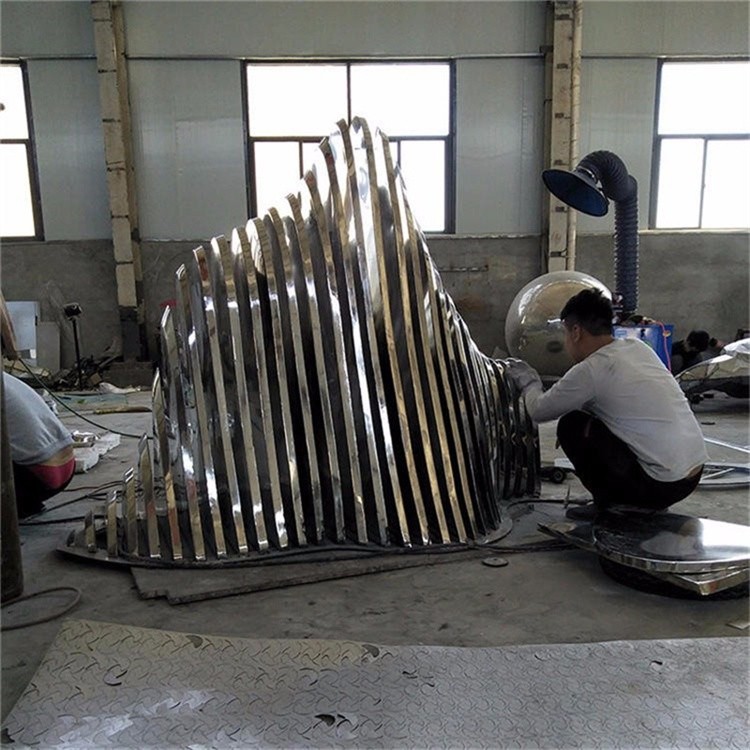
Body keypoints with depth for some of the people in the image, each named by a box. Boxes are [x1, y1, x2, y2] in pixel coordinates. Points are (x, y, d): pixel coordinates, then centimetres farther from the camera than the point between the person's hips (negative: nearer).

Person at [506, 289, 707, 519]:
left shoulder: (590, 370, -14)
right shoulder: (638, 347, 9)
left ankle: (612, 503, 3)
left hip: (661, 486, -8)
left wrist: (530, 383, 18)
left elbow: (539, 411, -2)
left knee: (570, 426, -1)